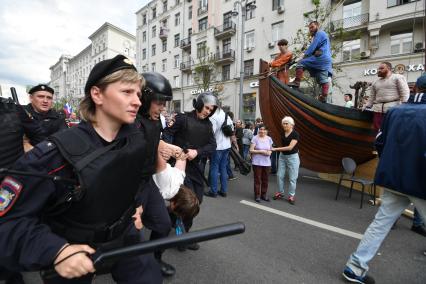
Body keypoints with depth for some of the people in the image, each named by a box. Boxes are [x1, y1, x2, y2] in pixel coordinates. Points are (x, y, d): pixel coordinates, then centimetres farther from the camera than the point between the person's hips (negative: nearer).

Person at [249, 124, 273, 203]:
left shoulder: (269, 139, 5)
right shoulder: (255, 138, -8)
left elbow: (270, 149, 13)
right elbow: (251, 150, -10)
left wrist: (269, 152, -9)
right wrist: (260, 151, -19)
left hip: (267, 163, 4)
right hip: (257, 162, -4)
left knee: (265, 180, 11)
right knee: (257, 179, 3)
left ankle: (264, 194, 27)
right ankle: (257, 195, 16)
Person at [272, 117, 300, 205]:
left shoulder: (295, 134, -15)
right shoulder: (283, 134, 4)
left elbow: (290, 147, -22)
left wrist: (276, 149, -24)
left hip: (292, 157, -5)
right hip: (282, 156, 6)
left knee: (292, 178, 3)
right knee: (280, 176, 7)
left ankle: (291, 196, 17)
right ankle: (280, 193, 23)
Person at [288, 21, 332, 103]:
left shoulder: (319, 33, 4)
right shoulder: (324, 34, 36)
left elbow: (312, 47, -7)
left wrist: (305, 55, -1)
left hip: (320, 57, -10)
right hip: (327, 60, 10)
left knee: (301, 63, -10)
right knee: (324, 79, -1)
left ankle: (297, 82, -19)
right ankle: (324, 96, -9)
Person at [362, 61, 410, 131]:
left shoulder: (398, 78, 6)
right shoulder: (375, 82, 21)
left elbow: (405, 92, -2)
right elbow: (372, 96, 22)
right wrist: (366, 106, 9)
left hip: (393, 109, -5)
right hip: (378, 109, 5)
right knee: (379, 130, 4)